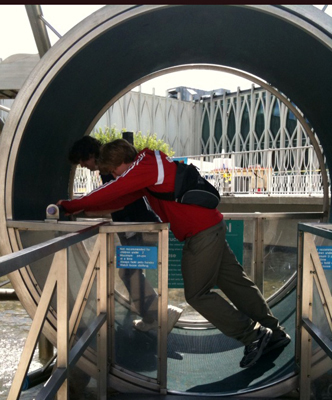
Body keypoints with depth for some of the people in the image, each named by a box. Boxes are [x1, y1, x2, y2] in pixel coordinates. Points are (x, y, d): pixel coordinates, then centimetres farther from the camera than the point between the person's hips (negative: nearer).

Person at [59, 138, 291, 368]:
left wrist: (71, 206, -5)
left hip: (202, 233, -10)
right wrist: (84, 208, 9)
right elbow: (121, 199, 13)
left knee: (197, 294, 0)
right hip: (211, 227, 10)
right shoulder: (151, 163, 14)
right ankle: (275, 334, 25)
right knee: (236, 283, 14)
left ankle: (254, 335, 7)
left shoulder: (144, 167, -16)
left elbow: (111, 192, -16)